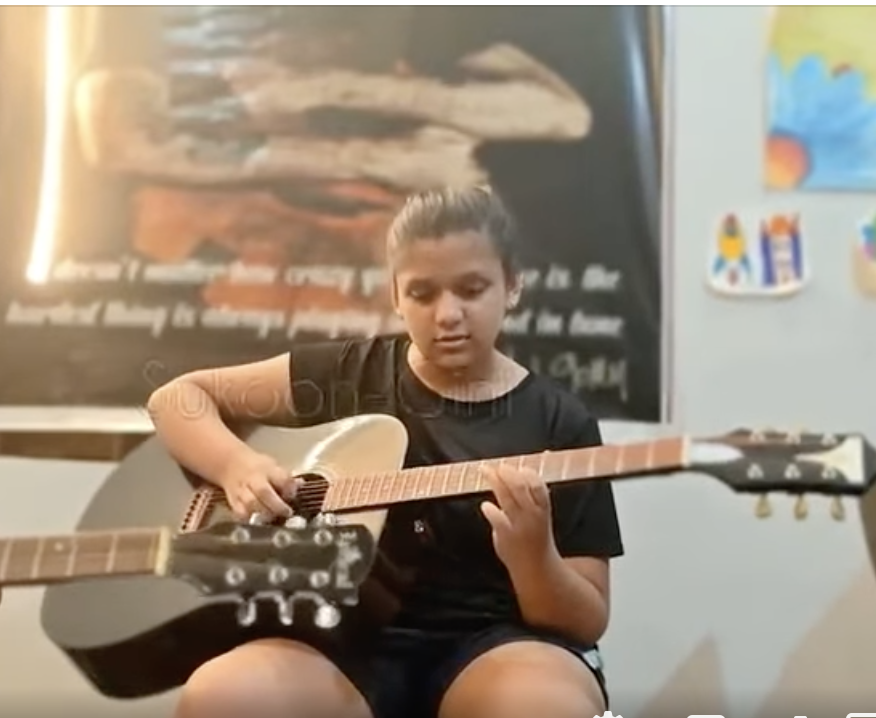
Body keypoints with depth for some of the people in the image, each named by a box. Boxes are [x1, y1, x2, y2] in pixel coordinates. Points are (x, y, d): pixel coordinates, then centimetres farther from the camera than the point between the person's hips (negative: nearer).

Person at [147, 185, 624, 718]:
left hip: (493, 646, -1)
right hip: (357, 642, 2)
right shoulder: (348, 371, 6)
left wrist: (532, 554, -21)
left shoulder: (560, 422, 2)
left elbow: (587, 622, 1)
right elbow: (177, 397, 11)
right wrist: (235, 465, -10)